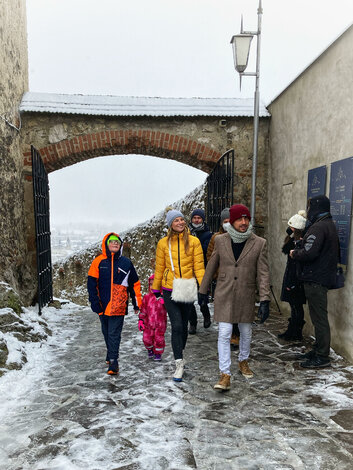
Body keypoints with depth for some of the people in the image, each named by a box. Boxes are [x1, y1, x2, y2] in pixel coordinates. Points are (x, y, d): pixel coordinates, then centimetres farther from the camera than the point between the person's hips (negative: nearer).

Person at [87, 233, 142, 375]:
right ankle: (111, 354, 36)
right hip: (103, 305, 2)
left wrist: (137, 303, 11)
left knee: (114, 334, -6)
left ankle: (113, 361, 0)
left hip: (118, 306, -2)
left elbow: (135, 283, 10)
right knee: (106, 332, 16)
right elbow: (91, 283, 2)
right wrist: (95, 302, -5)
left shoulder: (126, 263, 2)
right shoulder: (99, 262, 1)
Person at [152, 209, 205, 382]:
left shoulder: (193, 241, -2)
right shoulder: (163, 243, 1)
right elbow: (159, 267, 8)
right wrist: (155, 288, 12)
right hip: (170, 289, -1)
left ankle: (179, 354, 36)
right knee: (176, 326, -7)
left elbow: (199, 266, -3)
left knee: (183, 325, 14)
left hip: (187, 289, 1)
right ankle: (179, 364, 0)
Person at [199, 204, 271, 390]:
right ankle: (225, 375, 4)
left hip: (246, 296, 1)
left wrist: (265, 300, -12)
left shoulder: (259, 243, -6)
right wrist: (203, 290, 13)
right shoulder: (220, 240, -3)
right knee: (224, 334, -5)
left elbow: (263, 274, -6)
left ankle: (243, 362, 42)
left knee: (246, 332, 17)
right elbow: (211, 266, 7)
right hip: (224, 295, -1)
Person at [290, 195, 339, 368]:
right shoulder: (329, 225, 15)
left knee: (319, 317, -3)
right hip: (324, 277, 11)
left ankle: (322, 357, 6)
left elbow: (309, 253, -27)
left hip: (315, 279, -11)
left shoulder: (318, 227, -18)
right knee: (319, 316, 18)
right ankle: (319, 350, 29)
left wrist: (295, 253, -7)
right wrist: (298, 251, 9)